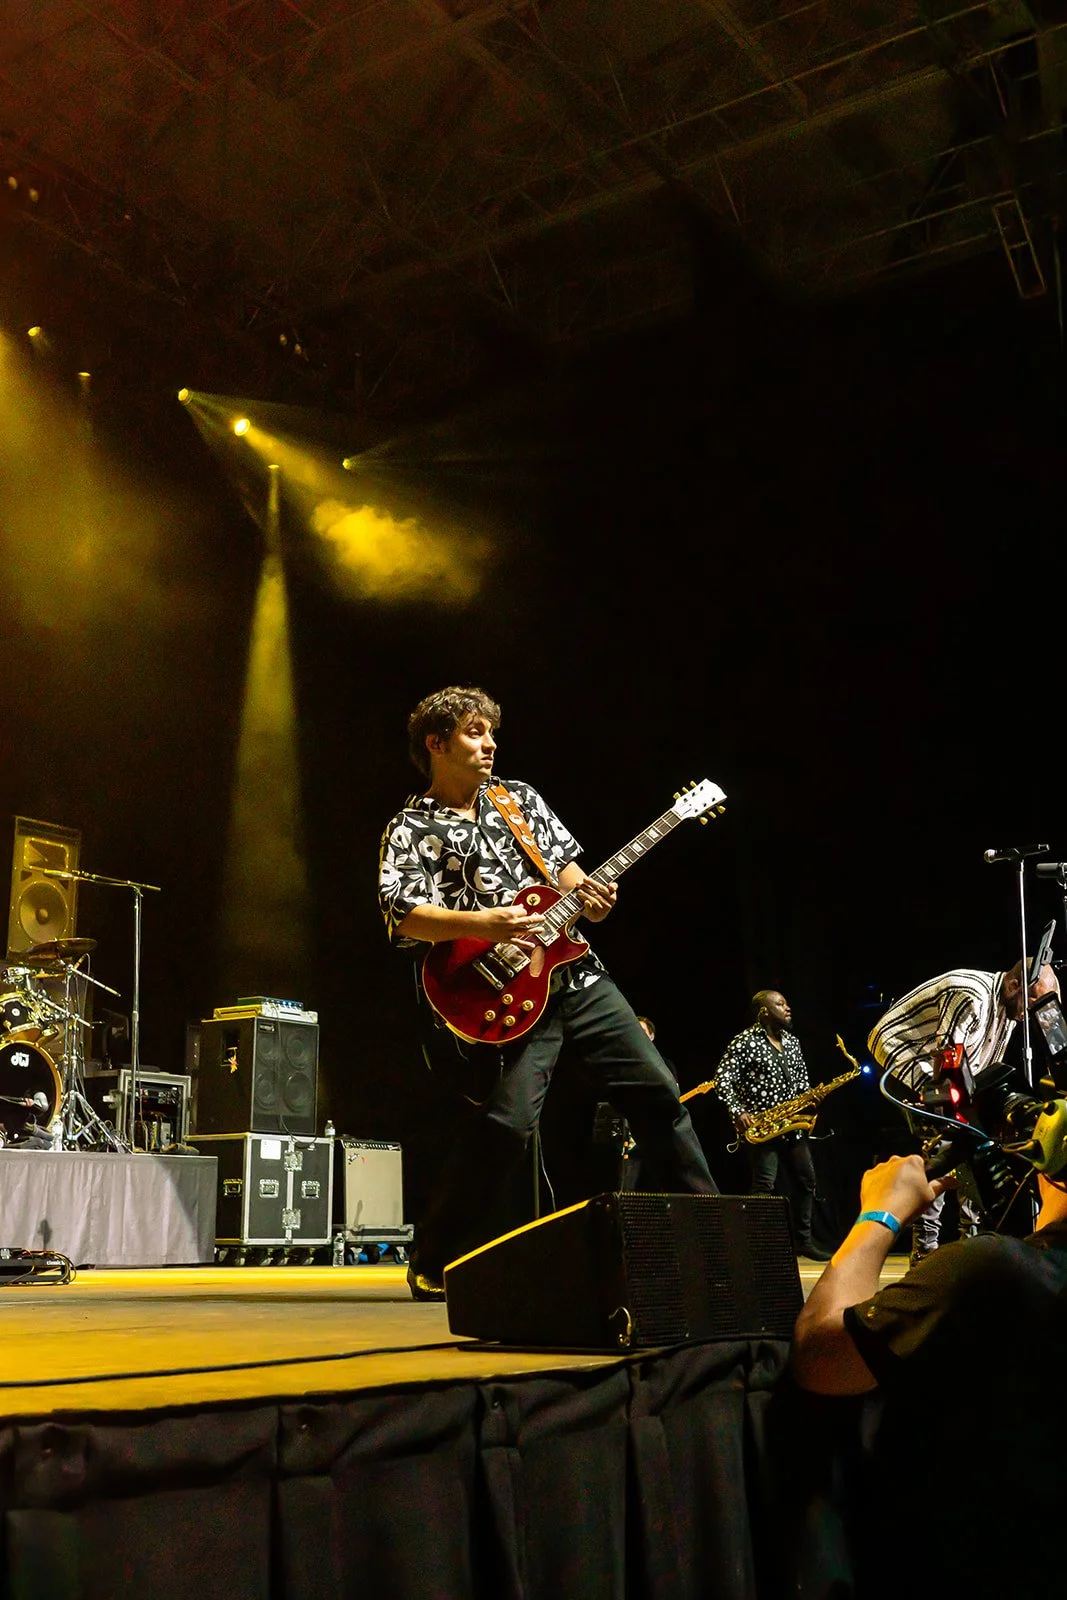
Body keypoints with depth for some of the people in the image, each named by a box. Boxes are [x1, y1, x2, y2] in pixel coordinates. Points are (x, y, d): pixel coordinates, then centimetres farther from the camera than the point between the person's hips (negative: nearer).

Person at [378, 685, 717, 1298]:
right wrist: (483, 923, -28)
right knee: (509, 1121, -20)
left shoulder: (521, 797, 16)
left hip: (578, 973, 6)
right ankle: (435, 1263, -4)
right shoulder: (412, 831, -1)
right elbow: (403, 915, -15)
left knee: (659, 1092, 6)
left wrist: (584, 891, -2)